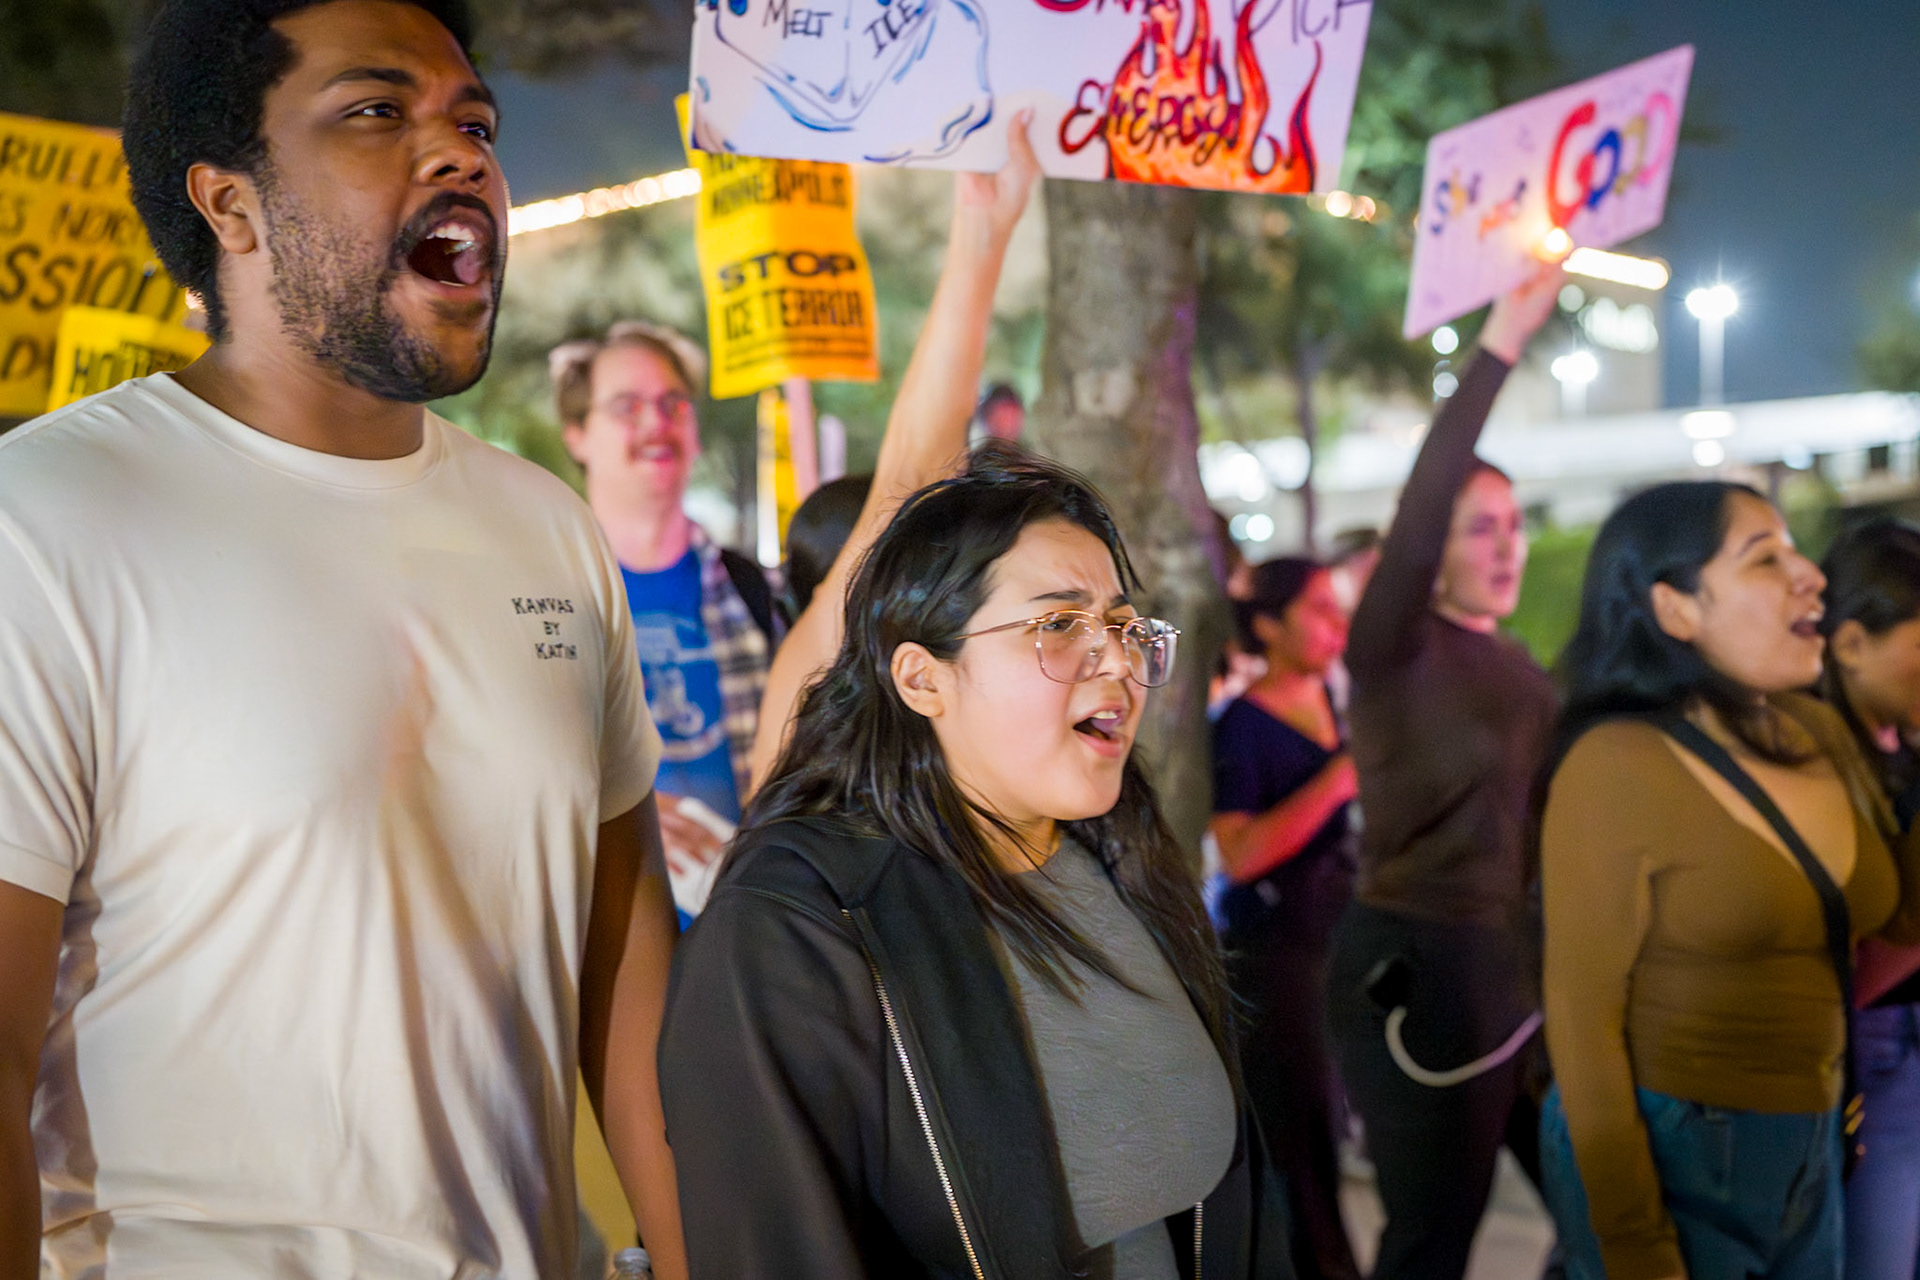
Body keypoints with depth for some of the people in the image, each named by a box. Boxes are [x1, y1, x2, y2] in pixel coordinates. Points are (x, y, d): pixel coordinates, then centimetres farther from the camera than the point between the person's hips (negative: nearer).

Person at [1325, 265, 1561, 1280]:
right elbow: (1420, 502, -28)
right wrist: (1499, 349, -35)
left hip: (1515, 959, 8)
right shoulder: (1398, 647, -11)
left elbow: (1538, 809, 15)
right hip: (1417, 964, -8)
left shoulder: (1516, 666, 13)